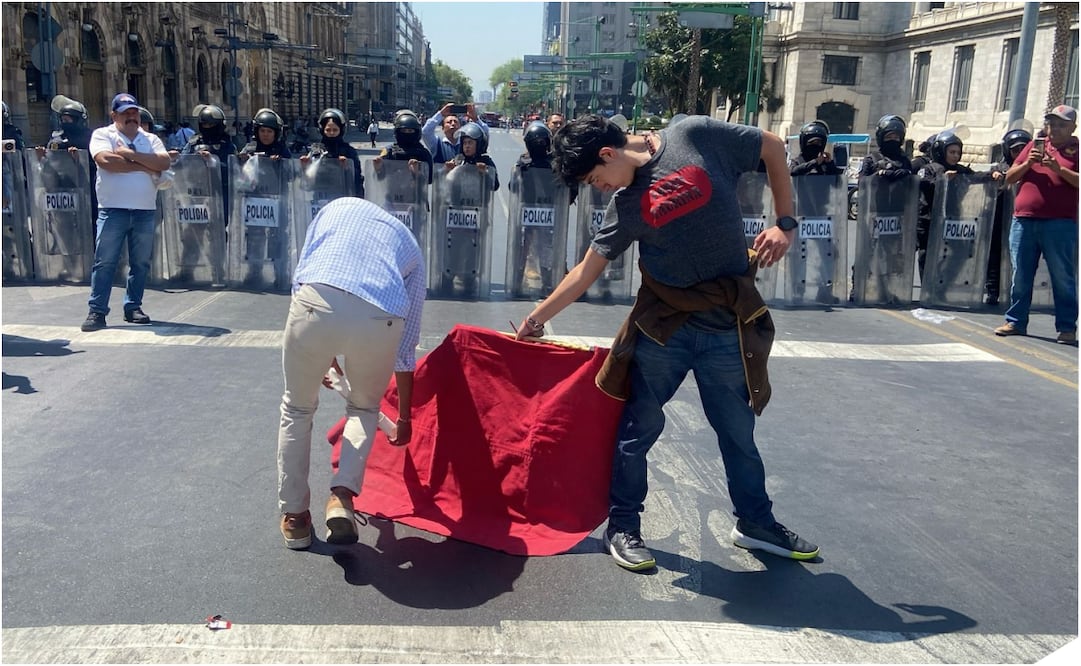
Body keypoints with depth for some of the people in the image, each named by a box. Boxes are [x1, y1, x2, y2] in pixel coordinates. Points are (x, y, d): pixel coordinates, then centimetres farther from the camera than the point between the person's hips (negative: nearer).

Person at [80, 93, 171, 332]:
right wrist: (145, 166, -9)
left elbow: (164, 162, -5)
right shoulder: (103, 135, 4)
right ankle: (97, 311, 0)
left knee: (141, 262, 8)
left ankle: (133, 307, 19)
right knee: (104, 262, -4)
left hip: (145, 211, 4)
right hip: (113, 209, -3)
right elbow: (105, 160, -15)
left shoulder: (151, 140, 14)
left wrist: (131, 154, -12)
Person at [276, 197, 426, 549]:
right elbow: (405, 347, 35)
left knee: (297, 408, 24)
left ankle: (294, 515, 30)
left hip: (317, 299, -1)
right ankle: (342, 494, 9)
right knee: (365, 408, 29)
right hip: (381, 317, 1)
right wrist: (404, 417, 45)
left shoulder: (339, 206, 35)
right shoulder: (411, 248, 34)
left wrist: (323, 356, 35)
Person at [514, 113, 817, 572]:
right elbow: (589, 267, 9)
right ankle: (623, 527, 23)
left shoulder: (697, 136, -7)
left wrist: (785, 222, -4)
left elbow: (773, 148, 3)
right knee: (639, 427, 6)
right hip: (662, 326, 2)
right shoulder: (626, 206, 0)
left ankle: (756, 523, 32)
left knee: (738, 431, 11)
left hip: (728, 326, -1)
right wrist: (538, 316, 10)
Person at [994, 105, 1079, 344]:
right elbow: (1009, 178, 15)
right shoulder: (1034, 146, 18)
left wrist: (1058, 169, -15)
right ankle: (1016, 322, 16)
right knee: (1020, 276, 8)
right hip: (1023, 221, 4)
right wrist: (1027, 163, -1)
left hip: (1060, 224, -4)